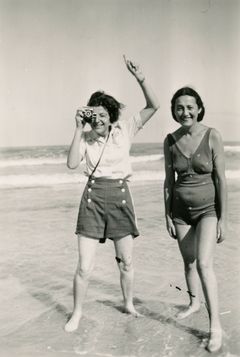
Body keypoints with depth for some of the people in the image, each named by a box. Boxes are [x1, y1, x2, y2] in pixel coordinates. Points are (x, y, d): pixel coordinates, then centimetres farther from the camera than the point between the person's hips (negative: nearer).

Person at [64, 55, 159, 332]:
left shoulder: (124, 130, -2)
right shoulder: (85, 137, 0)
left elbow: (153, 106, -8)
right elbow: (72, 164, -16)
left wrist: (141, 79, -21)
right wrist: (79, 128, -17)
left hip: (120, 197, 1)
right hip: (92, 197, 0)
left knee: (126, 262, 11)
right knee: (84, 266, -2)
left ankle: (128, 304, 36)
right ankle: (77, 312, 22)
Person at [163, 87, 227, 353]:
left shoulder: (212, 136, -14)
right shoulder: (170, 141, -4)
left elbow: (221, 179, -11)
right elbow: (169, 181, 2)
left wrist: (223, 219, -11)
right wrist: (167, 216, 3)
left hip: (208, 209, -3)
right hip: (181, 210, 4)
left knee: (204, 264, -18)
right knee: (189, 262, 17)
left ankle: (215, 326, -6)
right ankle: (194, 303, 41)